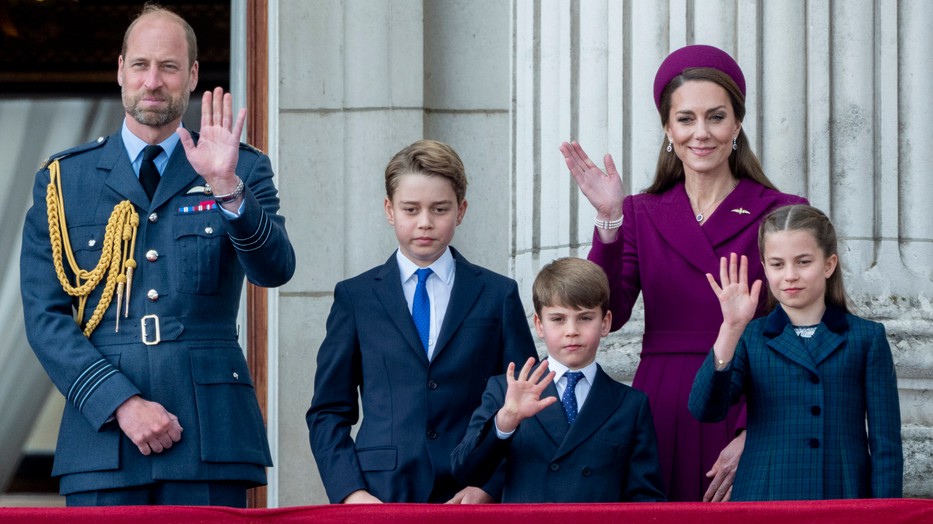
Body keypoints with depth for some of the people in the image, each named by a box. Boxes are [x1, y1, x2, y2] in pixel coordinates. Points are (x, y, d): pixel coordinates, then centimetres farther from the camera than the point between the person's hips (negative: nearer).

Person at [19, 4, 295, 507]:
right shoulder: (62, 180, 11)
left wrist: (227, 188, -22)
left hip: (210, 439, 0)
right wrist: (122, 403, -9)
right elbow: (44, 315, 4)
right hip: (101, 437, 0)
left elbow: (275, 269, -5)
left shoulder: (244, 172, 11)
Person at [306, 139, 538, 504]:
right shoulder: (356, 297, 12)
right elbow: (328, 411, 11)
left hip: (470, 497, 0)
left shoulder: (498, 296, 11)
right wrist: (349, 491, -4)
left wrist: (488, 488, -5)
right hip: (381, 497, 0)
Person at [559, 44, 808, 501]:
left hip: (747, 416, -2)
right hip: (663, 419, 2)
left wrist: (753, 437, -12)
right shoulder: (641, 215, 11)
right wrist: (609, 220, -16)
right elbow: (606, 314, -4)